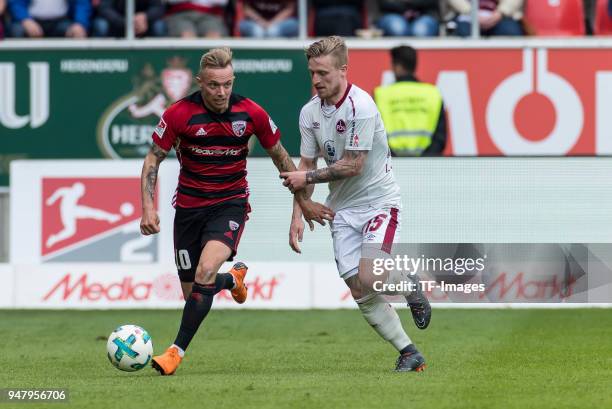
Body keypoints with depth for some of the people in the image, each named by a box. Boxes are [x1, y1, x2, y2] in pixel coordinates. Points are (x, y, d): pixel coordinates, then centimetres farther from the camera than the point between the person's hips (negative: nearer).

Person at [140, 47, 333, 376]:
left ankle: (177, 351, -19)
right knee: (191, 292, 5)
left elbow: (280, 157, 6)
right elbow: (153, 160, -2)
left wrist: (304, 201, 12)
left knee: (205, 271, -27)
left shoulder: (251, 113, -10)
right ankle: (233, 278, 42)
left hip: (231, 203, -1)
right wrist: (148, 209, -14)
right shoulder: (179, 114, -13)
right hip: (189, 205, 2)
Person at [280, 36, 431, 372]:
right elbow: (306, 165, 10)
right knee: (360, 291, -5)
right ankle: (408, 352, 4)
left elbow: (353, 166, -18)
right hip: (342, 208, 6)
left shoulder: (360, 106, -18)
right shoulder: (310, 112, 3)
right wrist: (298, 215, 2)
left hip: (378, 200, -6)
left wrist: (308, 177, -13)